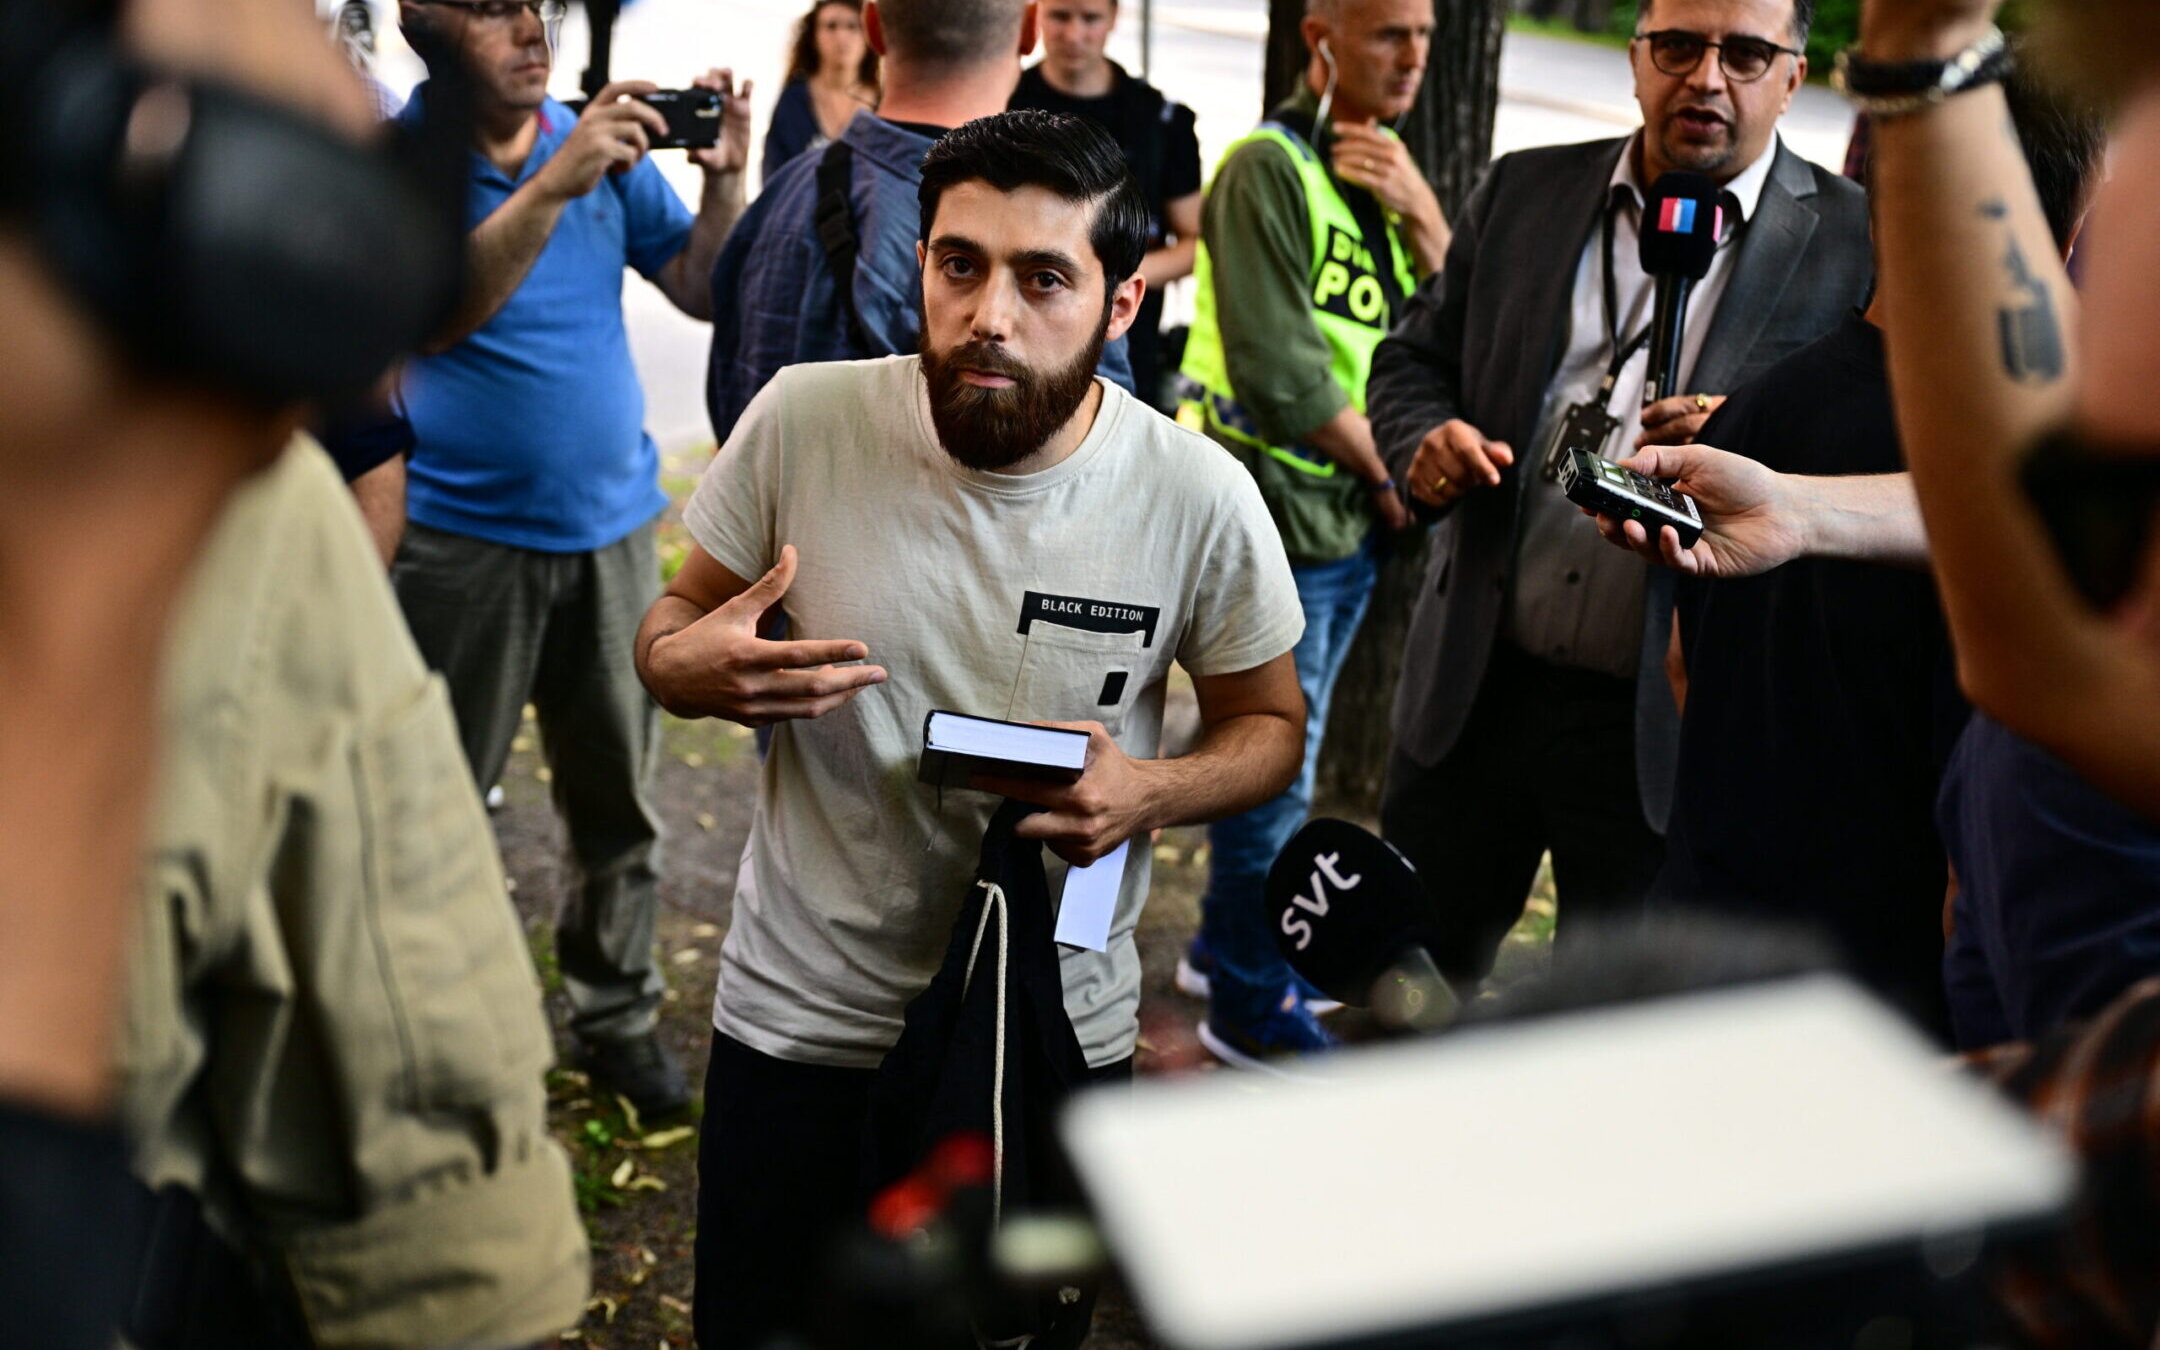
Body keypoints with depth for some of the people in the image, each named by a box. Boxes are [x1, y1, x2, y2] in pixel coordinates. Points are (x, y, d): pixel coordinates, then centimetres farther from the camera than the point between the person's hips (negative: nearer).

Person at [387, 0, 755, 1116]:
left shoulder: (605, 144, 3)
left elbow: (705, 293, 3)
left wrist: (723, 181, -15)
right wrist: (553, 185, -32)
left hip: (609, 525, 4)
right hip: (460, 537, -4)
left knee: (619, 801, 11)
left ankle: (616, 1017, 26)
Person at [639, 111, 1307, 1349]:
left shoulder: (1200, 501, -13)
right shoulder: (804, 422, -13)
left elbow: (1271, 724, 2)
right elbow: (672, 626, 2)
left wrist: (1151, 793, -20)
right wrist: (692, 667, -23)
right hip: (797, 1025, 0)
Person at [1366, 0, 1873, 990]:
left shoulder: (1858, 244, -4)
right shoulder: (1523, 192, 7)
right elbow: (1413, 358, 13)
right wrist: (1427, 442, -9)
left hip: (1663, 723, -3)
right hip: (1475, 682, 3)